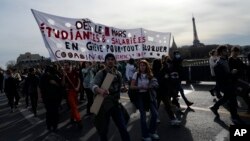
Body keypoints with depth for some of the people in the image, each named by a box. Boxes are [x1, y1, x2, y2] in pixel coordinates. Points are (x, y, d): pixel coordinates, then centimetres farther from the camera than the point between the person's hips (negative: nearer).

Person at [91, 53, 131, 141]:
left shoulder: (118, 74, 3)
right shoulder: (101, 73, -12)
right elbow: (93, 85, -29)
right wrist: (100, 90, -50)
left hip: (115, 103, 3)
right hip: (103, 104, -3)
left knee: (123, 128, 5)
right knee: (103, 130, 9)